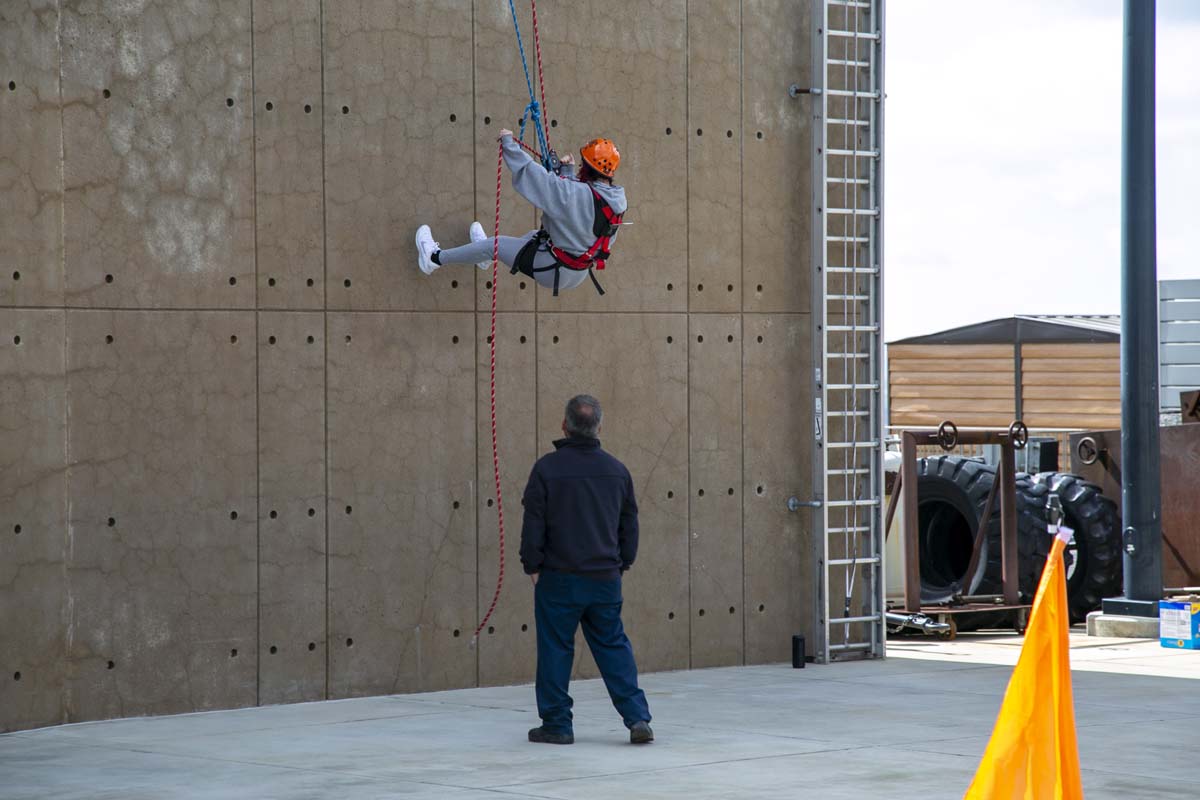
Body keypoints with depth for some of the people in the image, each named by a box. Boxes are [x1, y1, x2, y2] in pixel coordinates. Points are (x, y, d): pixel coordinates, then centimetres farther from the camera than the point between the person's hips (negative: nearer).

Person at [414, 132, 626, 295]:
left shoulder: (575, 193, -31)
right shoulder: (616, 200, -8)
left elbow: (529, 173, -26)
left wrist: (509, 143, -13)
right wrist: (567, 172, 22)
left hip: (553, 271, -7)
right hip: (578, 276, 7)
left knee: (494, 245, 10)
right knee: (535, 236, 33)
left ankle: (435, 258, 28)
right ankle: (486, 256, 58)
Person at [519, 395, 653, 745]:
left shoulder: (547, 468, -9)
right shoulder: (616, 470, 5)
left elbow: (534, 523, -8)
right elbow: (630, 524, 12)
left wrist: (532, 565, 2)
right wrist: (623, 563, 22)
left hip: (559, 577, -4)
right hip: (605, 578, 4)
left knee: (556, 650, 5)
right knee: (614, 647, 10)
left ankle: (556, 725, 9)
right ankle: (637, 717, 1)